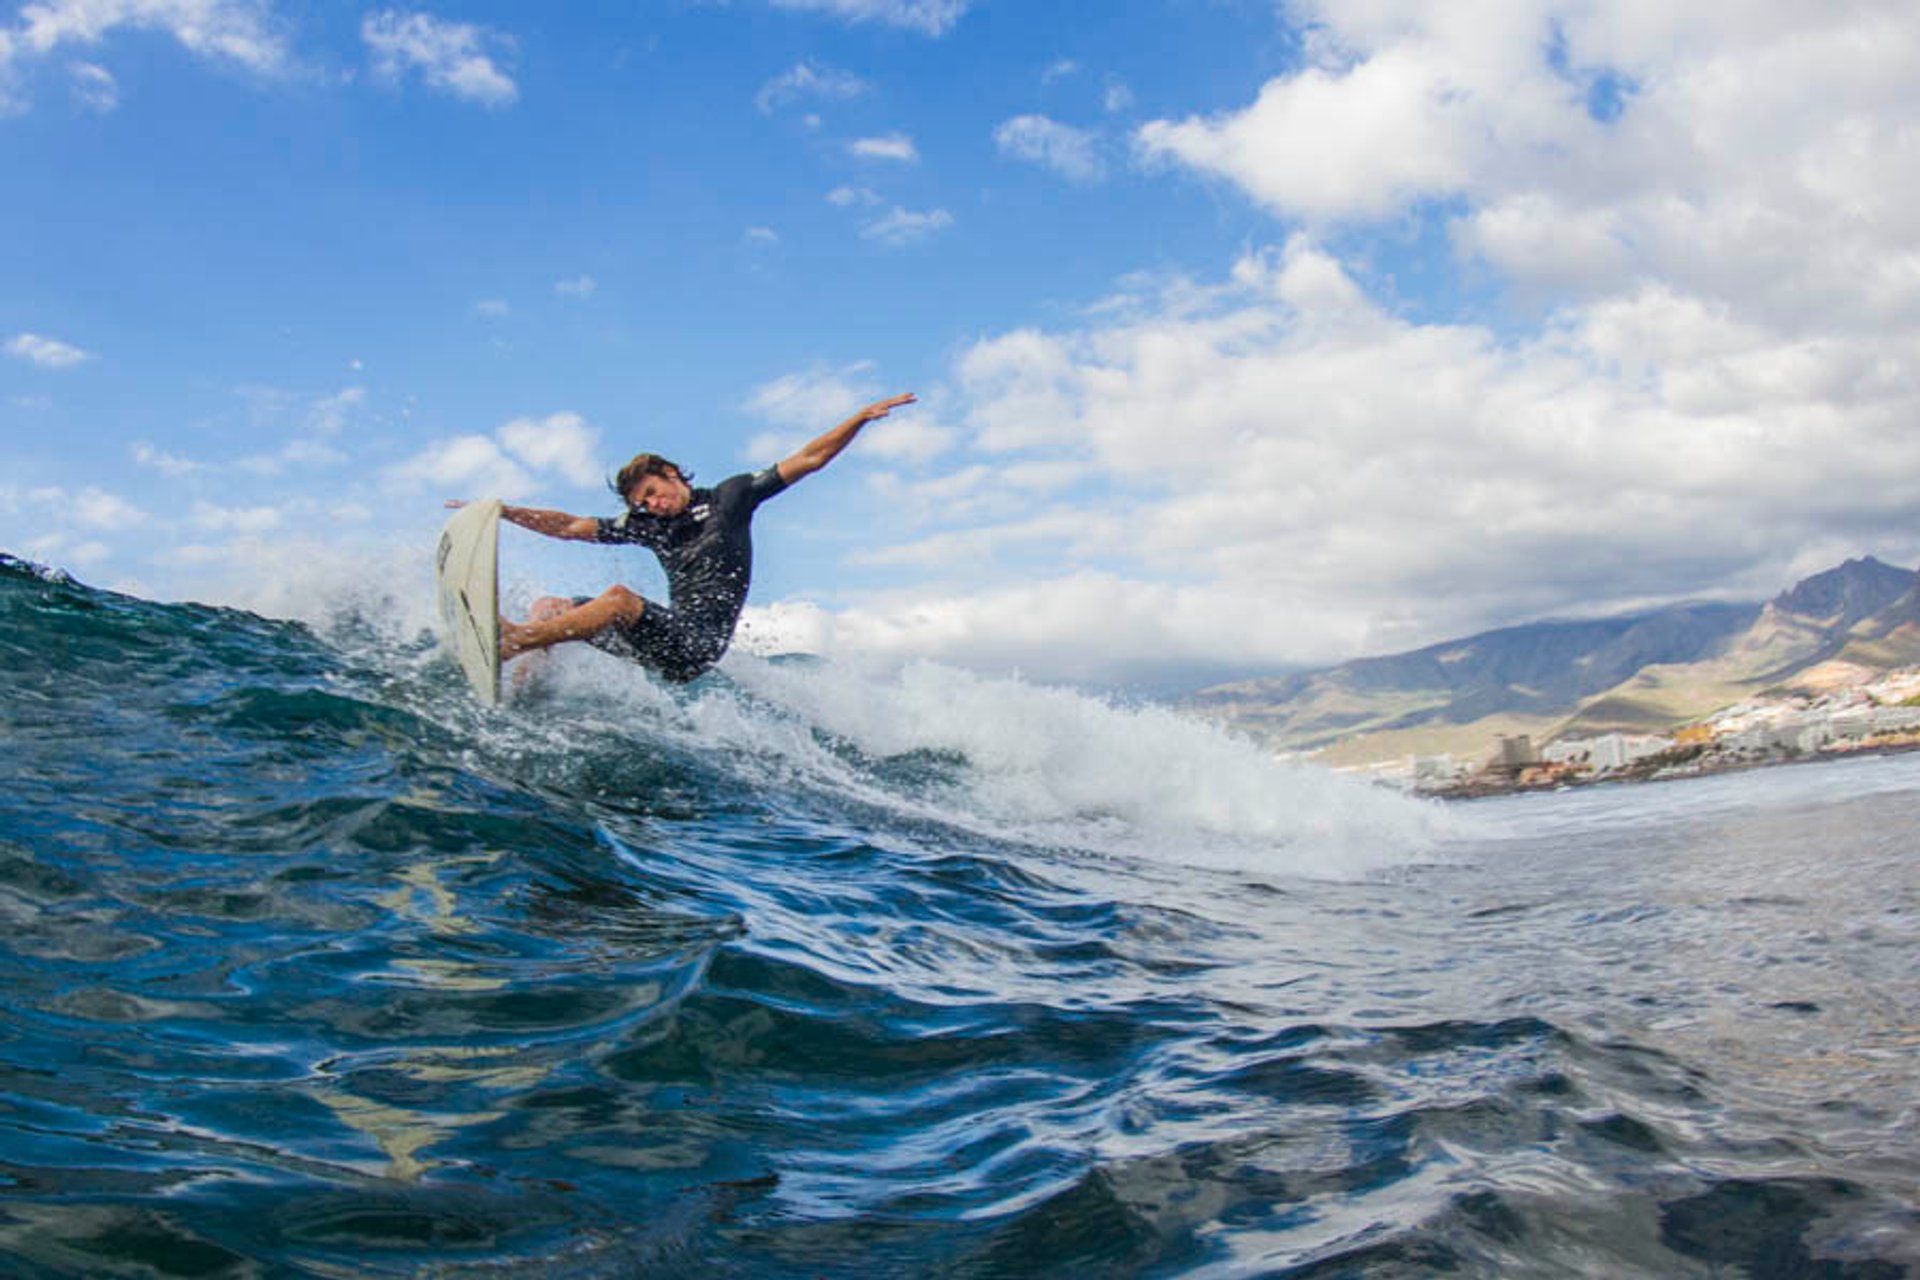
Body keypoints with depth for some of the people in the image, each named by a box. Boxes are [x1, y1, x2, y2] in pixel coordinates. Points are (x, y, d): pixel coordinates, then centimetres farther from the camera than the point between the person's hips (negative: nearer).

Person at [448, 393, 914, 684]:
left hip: (700, 643, -7)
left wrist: (861, 418, -5)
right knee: (548, 606, 1)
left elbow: (808, 460, 3)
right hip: (667, 636, 7)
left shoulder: (730, 497, 6)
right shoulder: (647, 525, 18)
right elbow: (570, 528, 17)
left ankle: (517, 638, -39)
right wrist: (504, 512, 9)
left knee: (620, 597, -32)